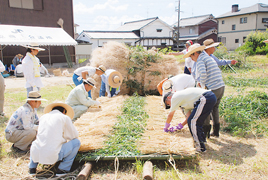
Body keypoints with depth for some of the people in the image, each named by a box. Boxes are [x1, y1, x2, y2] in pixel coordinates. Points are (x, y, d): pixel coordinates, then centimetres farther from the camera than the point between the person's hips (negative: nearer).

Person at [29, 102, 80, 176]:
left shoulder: (43, 117, 19)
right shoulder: (65, 118, 5)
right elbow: (74, 136, 14)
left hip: (36, 155, 6)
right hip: (52, 156, -6)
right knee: (76, 142, 12)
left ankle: (32, 168, 24)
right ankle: (63, 169, 9)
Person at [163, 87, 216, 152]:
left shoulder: (175, 97, 5)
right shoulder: (183, 100, 29)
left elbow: (170, 115, 13)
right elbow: (189, 116, 29)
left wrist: (166, 127, 26)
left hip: (205, 99, -10)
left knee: (192, 121, -3)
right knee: (197, 121, 23)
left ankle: (200, 147, 2)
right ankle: (202, 139, 34)